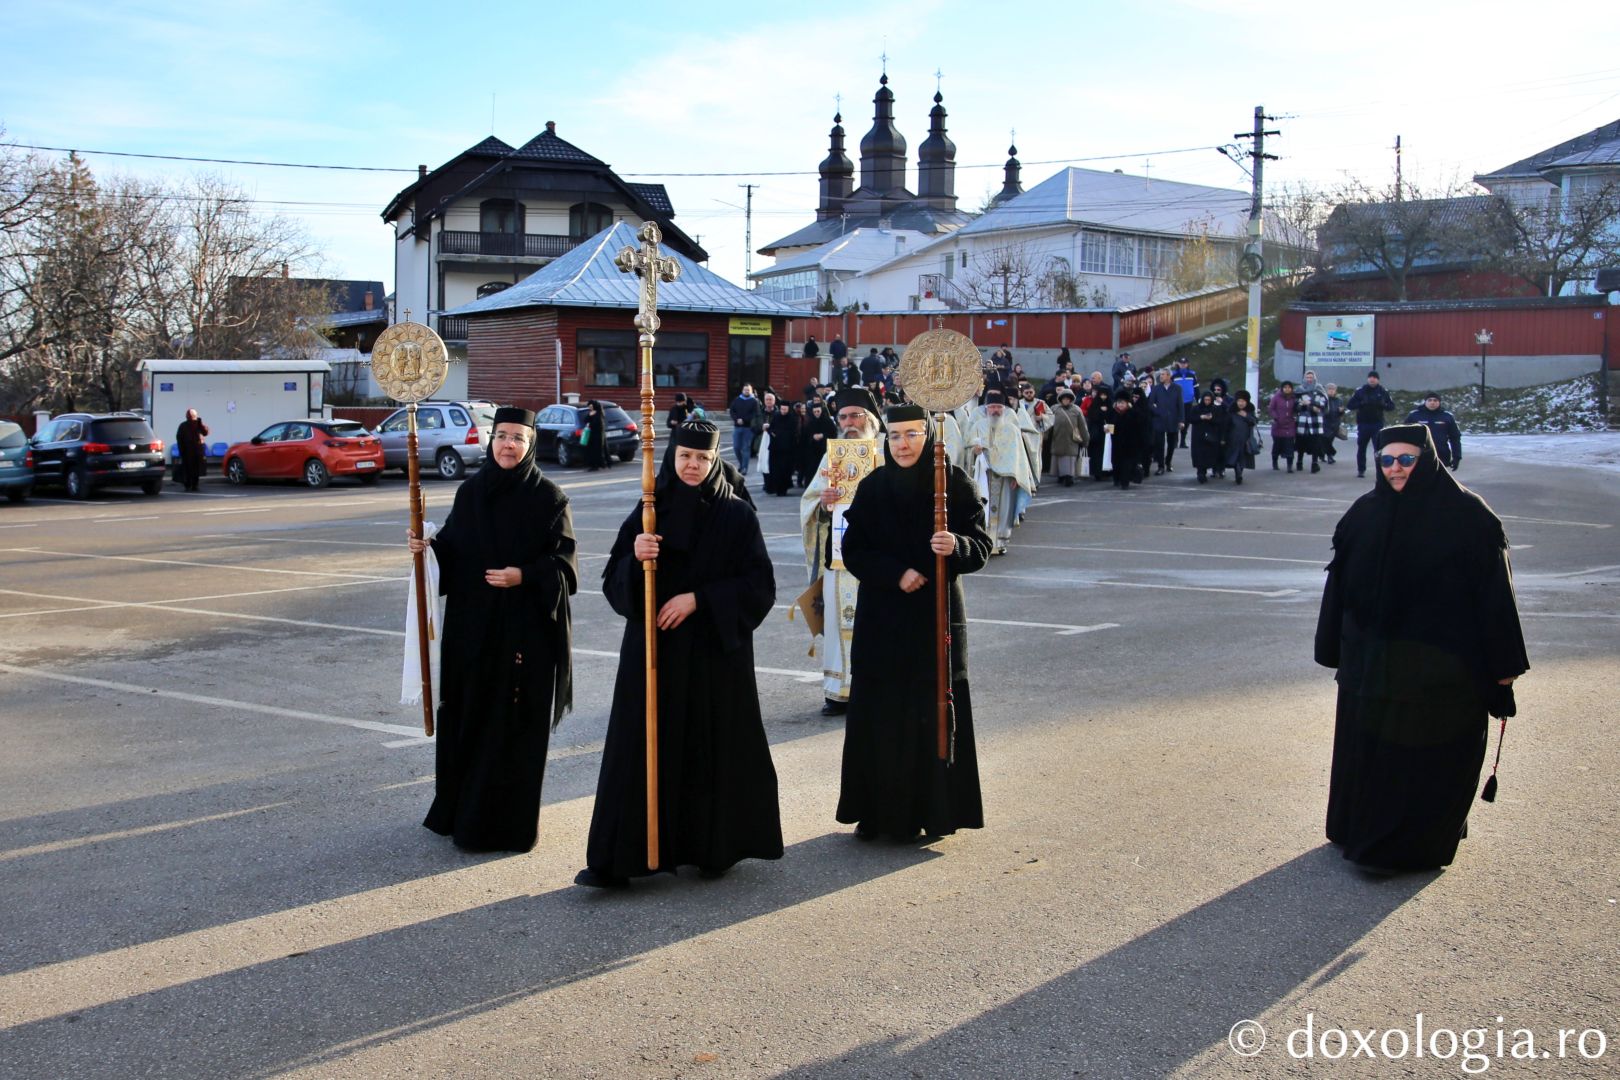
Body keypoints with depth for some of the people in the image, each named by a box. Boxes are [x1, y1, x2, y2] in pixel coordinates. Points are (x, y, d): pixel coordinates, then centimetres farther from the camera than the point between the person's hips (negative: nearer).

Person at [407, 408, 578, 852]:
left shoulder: (548, 496, -5)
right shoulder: (470, 491, 7)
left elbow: (563, 559, -7)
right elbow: (453, 549, 12)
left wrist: (525, 575, -21)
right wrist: (429, 546, -7)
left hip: (526, 625, -4)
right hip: (473, 621, 4)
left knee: (516, 721, 0)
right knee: (466, 714, 9)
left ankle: (508, 821, 10)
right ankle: (460, 810, 23)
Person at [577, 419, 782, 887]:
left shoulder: (736, 516, -1)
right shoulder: (649, 511, 6)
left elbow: (759, 586, -5)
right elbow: (614, 581, 3)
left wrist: (698, 598, -15)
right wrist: (634, 557, -19)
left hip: (714, 652, -2)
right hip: (652, 650, 2)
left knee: (713, 750, 5)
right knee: (639, 748, -1)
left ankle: (715, 848, 21)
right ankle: (617, 858, 2)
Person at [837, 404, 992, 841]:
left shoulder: (955, 484, -3)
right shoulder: (873, 487, 2)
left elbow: (982, 546, -5)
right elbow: (853, 551, 1)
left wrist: (956, 546, -27)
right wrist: (896, 573, -14)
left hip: (937, 617, -1)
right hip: (882, 619, 1)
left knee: (934, 713, 1)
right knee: (879, 715, 2)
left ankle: (932, 810, 12)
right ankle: (878, 812, 11)